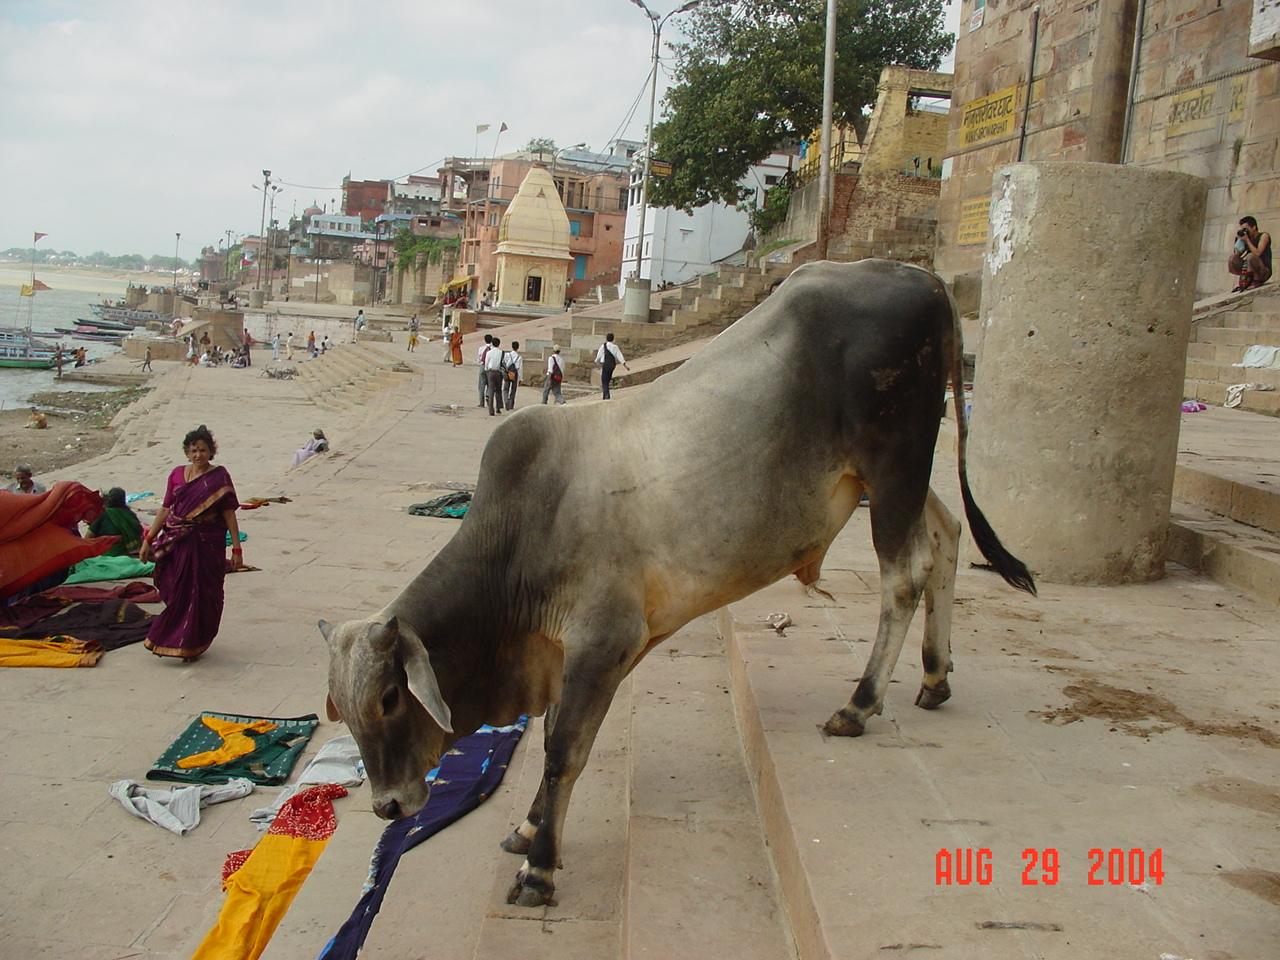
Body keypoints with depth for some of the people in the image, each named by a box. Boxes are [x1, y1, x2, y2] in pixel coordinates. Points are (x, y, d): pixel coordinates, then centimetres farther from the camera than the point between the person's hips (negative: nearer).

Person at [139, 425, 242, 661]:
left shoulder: (219, 477, -3)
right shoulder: (177, 474, 7)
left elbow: (229, 514, -4)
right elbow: (165, 509, 11)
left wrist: (237, 549, -8)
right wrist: (148, 539, 8)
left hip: (208, 545, -3)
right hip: (176, 544, 3)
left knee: (201, 595, 2)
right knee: (176, 593, 4)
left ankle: (193, 645, 15)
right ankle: (177, 640, 21)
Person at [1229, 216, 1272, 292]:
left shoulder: (1264, 236, -7)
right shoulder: (1248, 239, 9)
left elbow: (1257, 254, -23)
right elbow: (1236, 256, 3)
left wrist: (1247, 240, -18)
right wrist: (1239, 240, -6)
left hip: (1264, 272, -6)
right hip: (1251, 271, 6)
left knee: (1250, 256, -33)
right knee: (1231, 260, -10)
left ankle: (1257, 280, -13)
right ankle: (1249, 280, 0)